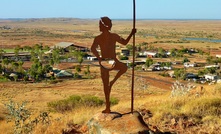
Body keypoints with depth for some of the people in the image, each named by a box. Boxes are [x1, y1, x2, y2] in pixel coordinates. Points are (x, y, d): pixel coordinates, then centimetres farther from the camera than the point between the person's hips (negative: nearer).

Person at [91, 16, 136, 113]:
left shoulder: (98, 38, -5)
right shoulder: (114, 36, -4)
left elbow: (93, 49, -22)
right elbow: (125, 42, 8)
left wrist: (99, 58, -17)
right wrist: (131, 34, 16)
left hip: (104, 63, 1)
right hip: (114, 63, -1)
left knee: (106, 85, 13)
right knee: (124, 67, 33)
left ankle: (108, 107, 14)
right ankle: (113, 81, 12)